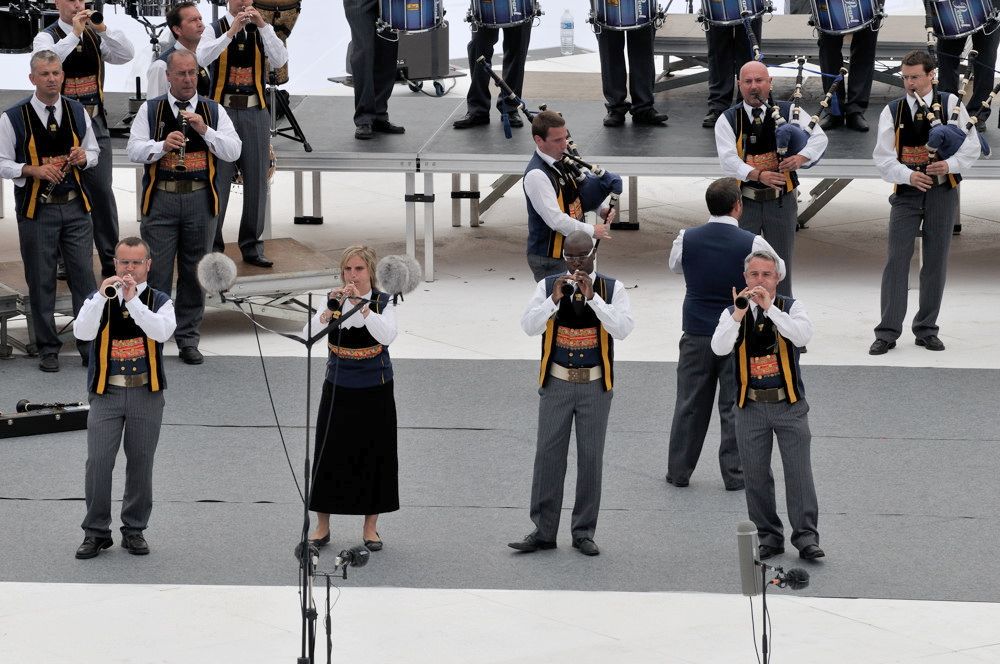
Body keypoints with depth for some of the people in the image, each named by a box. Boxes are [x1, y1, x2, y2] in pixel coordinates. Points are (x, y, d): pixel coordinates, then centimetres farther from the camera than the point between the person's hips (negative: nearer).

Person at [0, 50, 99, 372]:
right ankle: (47, 348, 14)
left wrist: (83, 158, -6)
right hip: (36, 209, -2)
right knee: (41, 281, 3)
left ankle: (89, 345, 10)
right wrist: (33, 170, -17)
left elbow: (93, 152, 17)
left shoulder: (78, 112, 7)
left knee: (83, 276, 2)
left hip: (75, 206, 2)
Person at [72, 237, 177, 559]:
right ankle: (96, 531, 2)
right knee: (98, 462, -6)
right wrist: (102, 297, -22)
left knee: (141, 463, 5)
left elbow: (162, 332, -16)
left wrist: (133, 300, -23)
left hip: (146, 393, 0)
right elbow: (82, 332, -11)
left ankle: (134, 530, 16)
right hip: (106, 392, 0)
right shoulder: (98, 300, 6)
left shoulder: (159, 301, 4)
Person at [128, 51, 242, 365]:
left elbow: (233, 152, -1)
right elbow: (134, 150, -3)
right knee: (156, 271, -2)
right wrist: (163, 145, -20)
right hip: (161, 199, -1)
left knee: (194, 272, 7)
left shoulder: (214, 111, 9)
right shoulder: (150, 110, 5)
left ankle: (188, 338, 17)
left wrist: (205, 130, -15)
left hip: (200, 199, 2)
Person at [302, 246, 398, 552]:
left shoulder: (383, 302, -6)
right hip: (338, 389, 1)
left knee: (375, 455, 5)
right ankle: (322, 526, 17)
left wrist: (361, 304, -32)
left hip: (375, 390, -1)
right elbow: (309, 335, -16)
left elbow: (386, 335, -26)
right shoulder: (333, 301, -1)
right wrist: (332, 307, -28)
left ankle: (370, 527, 18)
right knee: (329, 454, 4)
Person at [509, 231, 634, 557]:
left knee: (590, 457, 4)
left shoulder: (612, 288, -2)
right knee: (548, 455, 1)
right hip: (557, 383, 1)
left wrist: (593, 297, -22)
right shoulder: (548, 286, 1)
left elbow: (622, 329, -16)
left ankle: (584, 532, 12)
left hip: (596, 384, -1)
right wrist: (554, 299, -21)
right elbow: (528, 326, -9)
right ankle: (543, 531, 7)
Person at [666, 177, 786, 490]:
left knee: (689, 404, 13)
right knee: (734, 406, 7)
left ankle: (678, 471, 20)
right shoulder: (752, 244, -14)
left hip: (695, 335, 2)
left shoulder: (687, 239, -6)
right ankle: (734, 474, 11)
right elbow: (779, 271, 4)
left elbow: (674, 265, 15)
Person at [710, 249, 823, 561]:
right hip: (751, 406, 2)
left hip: (789, 405, -2)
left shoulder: (791, 308, 1)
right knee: (756, 476, 6)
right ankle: (768, 536, 16)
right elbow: (719, 348, -14)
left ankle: (806, 536, 1)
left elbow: (802, 335, -21)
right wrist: (739, 313, -25)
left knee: (798, 471, -3)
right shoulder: (733, 312, 4)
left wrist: (769, 307, -26)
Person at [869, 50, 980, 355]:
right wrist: (908, 175, -17)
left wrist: (950, 164, -18)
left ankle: (926, 329, 15)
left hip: (942, 192, 0)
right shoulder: (892, 111, 3)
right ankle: (887, 332, -4)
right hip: (906, 193, 0)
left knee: (935, 261, 5)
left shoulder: (950, 104, 0)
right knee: (897, 259, -6)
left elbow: (971, 147, 0)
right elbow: (883, 156, -1)